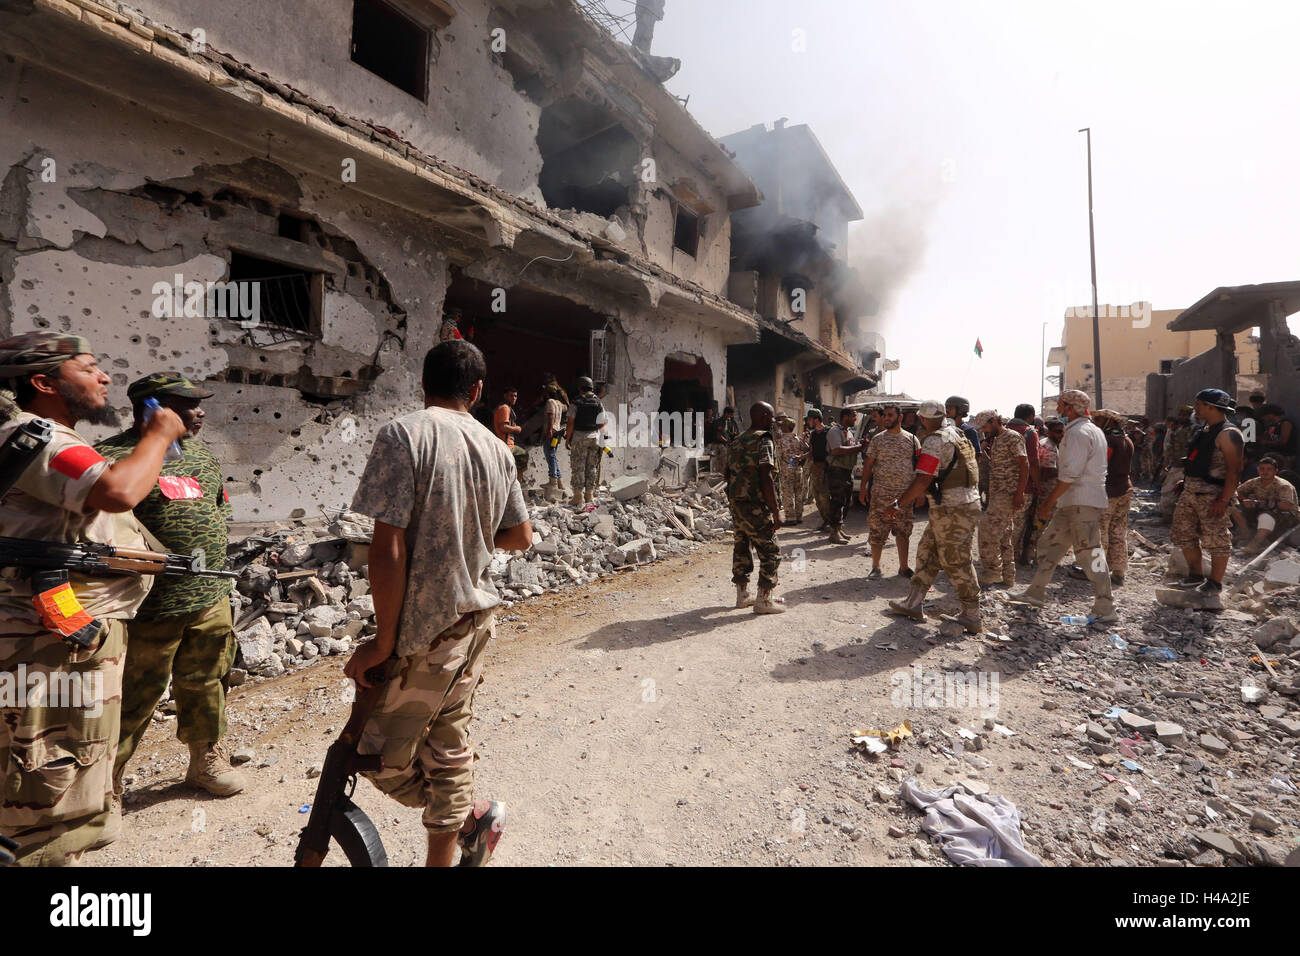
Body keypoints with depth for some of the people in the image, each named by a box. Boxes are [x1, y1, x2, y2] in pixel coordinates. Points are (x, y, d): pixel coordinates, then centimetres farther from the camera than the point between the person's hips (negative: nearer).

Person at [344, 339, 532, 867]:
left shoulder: (403, 434, -16)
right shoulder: (497, 449, 2)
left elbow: (388, 551, -21)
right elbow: (521, 536, 12)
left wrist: (384, 642, -11)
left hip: (425, 632, -7)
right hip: (475, 623, 7)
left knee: (383, 759, 13)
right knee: (449, 745, 20)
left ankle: (472, 817, 22)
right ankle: (441, 858, 35)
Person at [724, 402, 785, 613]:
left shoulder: (735, 441, 13)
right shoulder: (764, 441, -12)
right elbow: (766, 478, -20)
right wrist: (776, 512, -18)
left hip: (736, 504, 8)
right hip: (756, 507, -8)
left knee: (740, 549, 16)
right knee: (770, 553, 2)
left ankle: (742, 595, 25)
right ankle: (764, 600, 5)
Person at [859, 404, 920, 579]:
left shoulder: (912, 439, 6)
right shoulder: (877, 439, 4)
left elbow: (919, 466, 10)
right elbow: (868, 464, 5)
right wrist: (863, 488, 0)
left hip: (905, 494, 1)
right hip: (880, 493, -1)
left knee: (903, 532, 9)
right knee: (877, 531, -1)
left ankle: (904, 567, 20)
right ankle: (875, 568, 11)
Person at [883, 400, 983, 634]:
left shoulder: (936, 441, -15)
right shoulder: (956, 434, 15)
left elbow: (923, 481, -20)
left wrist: (899, 504, -10)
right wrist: (915, 496, 25)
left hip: (952, 510, -10)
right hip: (965, 504, 10)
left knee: (956, 563, -1)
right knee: (927, 553, 14)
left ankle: (972, 617, 9)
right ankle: (914, 603, 20)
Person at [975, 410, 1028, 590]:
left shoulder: (1013, 437, -9)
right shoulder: (995, 441, 19)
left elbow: (1024, 465, -16)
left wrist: (1019, 493, -21)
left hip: (1008, 494, -10)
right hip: (997, 494, 10)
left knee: (988, 529, -14)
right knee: (1004, 536, 11)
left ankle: (991, 574, -6)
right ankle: (1007, 577, 18)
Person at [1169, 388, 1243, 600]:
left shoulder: (1227, 434, -14)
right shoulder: (1203, 431, 15)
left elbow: (1234, 470, -19)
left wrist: (1223, 500, -23)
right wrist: (1185, 481, 19)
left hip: (1213, 494, -9)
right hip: (1190, 491, 9)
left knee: (1216, 539, -1)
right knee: (1184, 534, 14)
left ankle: (1215, 584, 8)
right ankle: (1195, 575, 27)